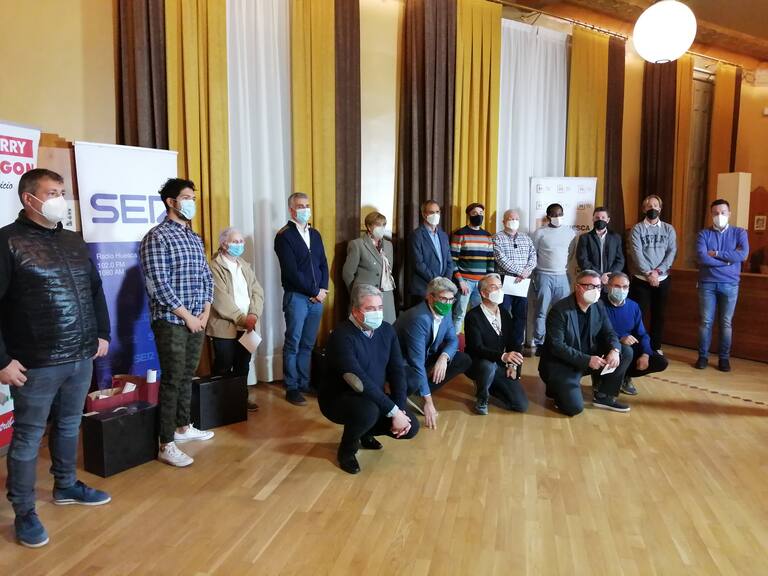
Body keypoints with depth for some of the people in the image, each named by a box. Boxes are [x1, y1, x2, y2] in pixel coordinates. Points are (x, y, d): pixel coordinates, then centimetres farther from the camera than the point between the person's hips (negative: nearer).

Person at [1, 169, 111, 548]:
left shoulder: (74, 242, 11)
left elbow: (95, 291, 19)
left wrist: (103, 333, 15)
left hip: (81, 358, 6)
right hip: (36, 364, -6)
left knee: (69, 426, 20)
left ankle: (66, 486, 38)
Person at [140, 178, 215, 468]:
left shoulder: (195, 238, 13)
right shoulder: (157, 237, -10)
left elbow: (206, 276, 15)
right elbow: (159, 284, -17)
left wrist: (205, 312, 2)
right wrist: (187, 316, -15)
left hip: (198, 320, 7)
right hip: (171, 321, -7)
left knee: (187, 376, 16)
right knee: (172, 380, -4)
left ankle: (183, 427, 31)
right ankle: (167, 445, 4)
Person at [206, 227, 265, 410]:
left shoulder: (244, 265, 13)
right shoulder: (215, 267, -8)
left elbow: (257, 291, 5)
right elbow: (221, 300, -17)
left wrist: (253, 315, -11)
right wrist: (242, 319, -18)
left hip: (246, 327, 6)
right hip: (224, 327, -6)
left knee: (243, 366, 13)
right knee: (223, 369, 4)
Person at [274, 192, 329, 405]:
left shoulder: (315, 234, 15)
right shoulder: (284, 236, -6)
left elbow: (323, 264, 14)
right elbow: (291, 271, -13)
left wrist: (323, 289, -1)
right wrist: (313, 292, -11)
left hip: (317, 297, 6)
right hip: (296, 297, -6)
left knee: (308, 344, 10)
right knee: (293, 344, 0)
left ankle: (304, 383, 20)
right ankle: (292, 388, 9)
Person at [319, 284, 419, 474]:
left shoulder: (387, 330, -3)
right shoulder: (342, 336, -26)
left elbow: (397, 371, -3)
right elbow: (359, 382, -33)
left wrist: (400, 410, -16)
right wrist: (393, 411, -31)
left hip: (373, 397, 7)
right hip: (338, 398, -7)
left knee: (411, 427, -7)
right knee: (368, 411, -38)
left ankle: (365, 432, 22)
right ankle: (347, 449, -4)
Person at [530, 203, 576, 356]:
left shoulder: (570, 232, 6)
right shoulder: (540, 232, -1)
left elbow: (571, 252, 17)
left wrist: (563, 265, 12)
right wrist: (535, 274, 2)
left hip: (562, 276, 3)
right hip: (544, 276, -3)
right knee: (541, 312, -1)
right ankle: (538, 343, 5)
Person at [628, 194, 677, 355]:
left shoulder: (668, 229, 7)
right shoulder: (637, 229, -1)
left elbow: (672, 252, -3)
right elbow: (636, 254, -10)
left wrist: (657, 271, -15)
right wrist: (648, 273, -18)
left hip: (662, 279, 3)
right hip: (641, 279, -2)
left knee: (659, 315, 9)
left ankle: (656, 347, 21)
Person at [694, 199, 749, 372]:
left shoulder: (739, 233, 5)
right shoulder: (704, 234, 3)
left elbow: (743, 255, -12)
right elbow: (702, 258, -13)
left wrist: (716, 254, -12)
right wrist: (728, 259, -11)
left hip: (730, 284, 0)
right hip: (707, 283, 0)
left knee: (726, 322, 6)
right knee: (706, 321, 2)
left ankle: (724, 358, 15)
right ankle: (703, 356, 12)